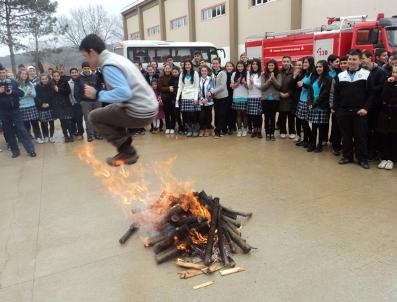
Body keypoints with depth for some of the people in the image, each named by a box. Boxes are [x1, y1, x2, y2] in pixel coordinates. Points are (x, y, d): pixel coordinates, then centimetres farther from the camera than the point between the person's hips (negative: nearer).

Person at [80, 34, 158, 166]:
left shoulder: (108, 66, -14)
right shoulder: (117, 57, 15)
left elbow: (125, 93, -26)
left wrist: (97, 94, -15)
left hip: (140, 113, -9)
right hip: (150, 108, 9)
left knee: (94, 116, 4)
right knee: (111, 110, 30)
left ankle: (127, 152, 4)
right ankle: (126, 150, 24)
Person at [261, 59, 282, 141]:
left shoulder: (278, 75, 2)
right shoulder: (264, 75, 2)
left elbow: (279, 86, -8)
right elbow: (262, 87, -5)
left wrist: (273, 78, -18)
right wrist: (269, 80, -16)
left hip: (275, 99, 0)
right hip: (265, 99, 0)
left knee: (273, 117, 5)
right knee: (267, 117, 5)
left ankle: (272, 133, 14)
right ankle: (267, 133, 14)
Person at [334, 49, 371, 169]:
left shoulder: (367, 74, 0)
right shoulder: (340, 76, 9)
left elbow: (371, 94, -2)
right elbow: (336, 94, 9)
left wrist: (366, 108, -11)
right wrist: (336, 108, 1)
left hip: (359, 112, -3)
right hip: (343, 111, 3)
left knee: (360, 136, 3)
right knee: (346, 135, 10)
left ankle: (362, 159, 13)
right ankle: (347, 156, 21)